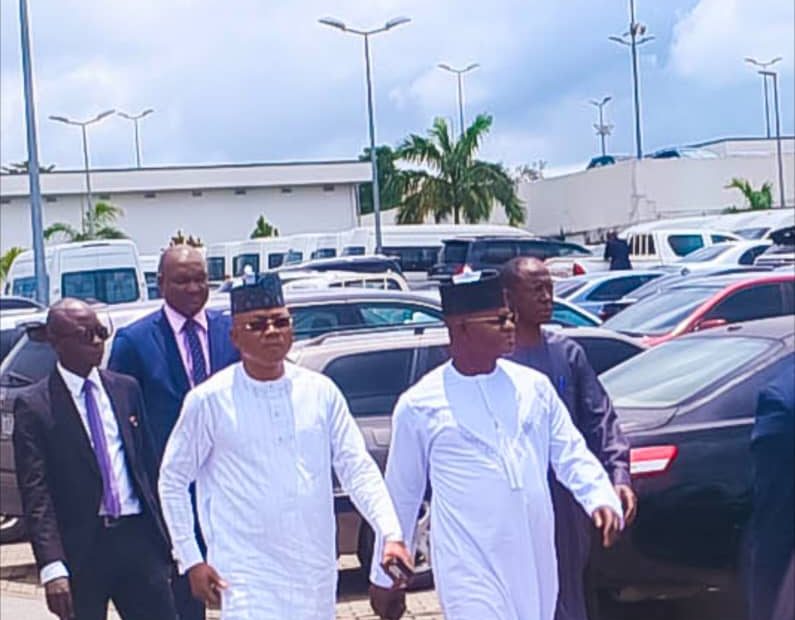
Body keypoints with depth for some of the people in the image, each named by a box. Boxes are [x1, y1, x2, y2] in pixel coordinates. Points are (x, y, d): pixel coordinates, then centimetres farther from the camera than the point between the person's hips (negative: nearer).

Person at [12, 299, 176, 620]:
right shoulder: (34, 405, -5)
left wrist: (162, 533, 9)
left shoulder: (126, 389, 9)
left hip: (137, 536, 4)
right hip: (80, 548, -3)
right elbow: (36, 496, -10)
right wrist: (51, 567, -19)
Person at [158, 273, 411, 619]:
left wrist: (391, 534, -9)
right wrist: (190, 560, -2)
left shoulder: (321, 392, 2)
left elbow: (358, 468, 3)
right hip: (247, 574, -4)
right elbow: (173, 480, 2)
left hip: (316, 569, 4)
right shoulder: (210, 400, -6)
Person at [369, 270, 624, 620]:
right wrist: (384, 576, 10)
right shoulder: (419, 405, -3)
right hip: (470, 568, -4)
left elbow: (571, 453, 9)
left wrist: (601, 499, -11)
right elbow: (401, 493, 4)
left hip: (534, 561, 5)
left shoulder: (534, 386, 7)